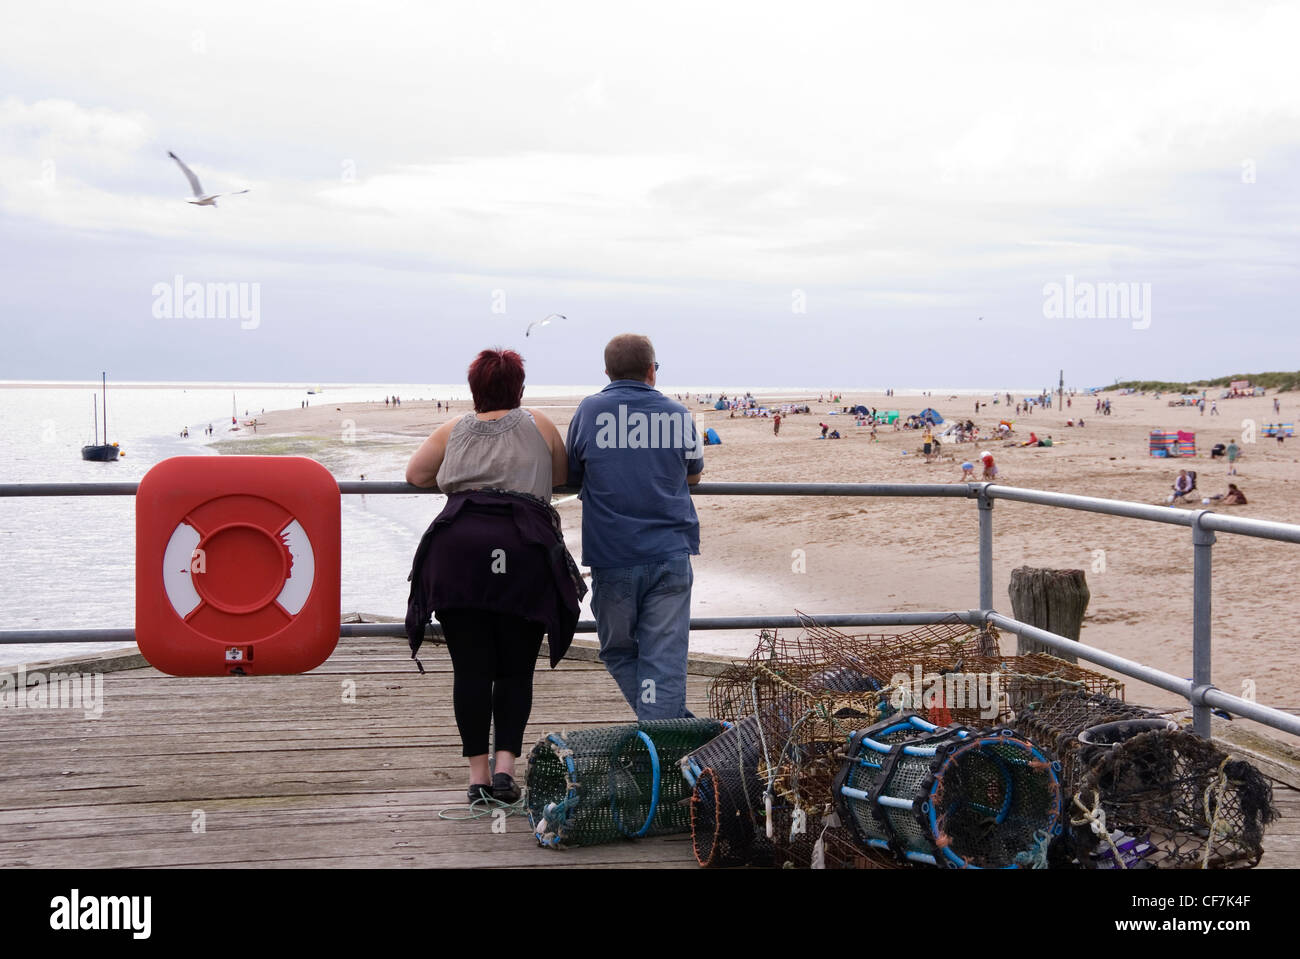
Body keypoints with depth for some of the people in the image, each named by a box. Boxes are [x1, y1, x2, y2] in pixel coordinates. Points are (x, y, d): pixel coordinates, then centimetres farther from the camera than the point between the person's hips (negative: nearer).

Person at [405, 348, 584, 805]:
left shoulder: (453, 430, 21)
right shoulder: (538, 425, 18)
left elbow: (415, 475, 28)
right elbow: (563, 476, 29)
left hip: (458, 545, 1)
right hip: (524, 548, -1)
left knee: (470, 667, 2)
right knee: (515, 668, 6)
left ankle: (478, 773, 2)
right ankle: (505, 767, -5)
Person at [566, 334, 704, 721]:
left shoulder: (589, 411, 1)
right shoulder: (678, 414, 4)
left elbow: (572, 476, 11)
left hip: (612, 556, -1)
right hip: (670, 556, 1)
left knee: (618, 652, 15)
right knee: (664, 660, 2)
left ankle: (678, 723, 9)